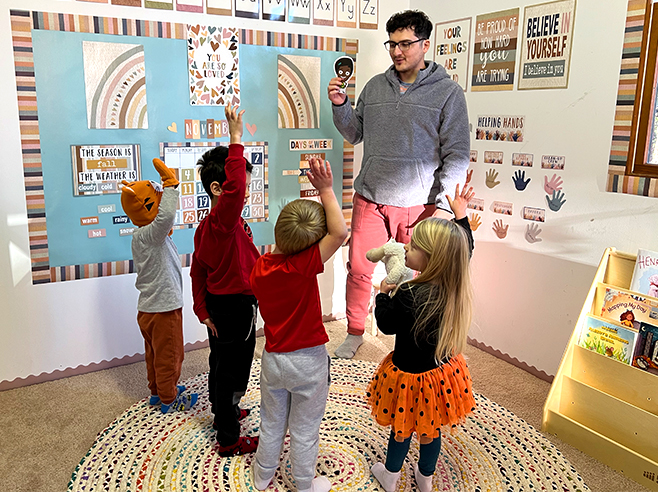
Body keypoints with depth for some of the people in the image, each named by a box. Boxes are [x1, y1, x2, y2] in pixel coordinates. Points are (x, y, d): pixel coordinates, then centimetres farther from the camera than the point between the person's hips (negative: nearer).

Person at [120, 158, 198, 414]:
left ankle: (158, 390, 39)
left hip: (149, 307, 10)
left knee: (155, 352, 23)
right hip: (163, 307, -10)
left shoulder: (142, 237, 6)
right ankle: (169, 399, 22)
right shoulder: (149, 235, -25)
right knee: (169, 354, 7)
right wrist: (171, 184, -37)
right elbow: (166, 216, -43)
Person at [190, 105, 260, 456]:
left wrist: (203, 311, 14)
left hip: (218, 305, 10)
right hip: (236, 307, -10)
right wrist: (236, 140, -41)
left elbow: (198, 271, 10)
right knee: (232, 372, 3)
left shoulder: (206, 226, 5)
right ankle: (229, 440, 18)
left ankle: (222, 414, 47)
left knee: (220, 365, 25)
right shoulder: (224, 220, -25)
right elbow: (234, 186, -45)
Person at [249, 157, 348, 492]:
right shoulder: (304, 265, -26)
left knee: (271, 423, 25)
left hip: (273, 359, 4)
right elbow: (339, 232, -34)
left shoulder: (259, 267, -10)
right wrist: (326, 191, -27)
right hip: (307, 363, -4)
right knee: (304, 430, 16)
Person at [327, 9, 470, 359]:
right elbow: (355, 134, 18)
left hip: (419, 204, -3)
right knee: (358, 268, 6)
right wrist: (340, 106, 0)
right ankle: (355, 333, 28)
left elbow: (457, 155, -3)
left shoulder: (447, 92, 0)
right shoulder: (375, 86, 11)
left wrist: (443, 205, -12)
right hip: (371, 199, 3)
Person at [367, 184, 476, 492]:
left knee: (402, 427, 20)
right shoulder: (456, 286, -16)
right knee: (431, 429, 26)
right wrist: (461, 216, 11)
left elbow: (387, 325, -18)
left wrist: (384, 294, -4)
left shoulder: (408, 296, -36)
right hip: (443, 370, 6)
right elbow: (466, 249, 4)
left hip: (411, 374, -5)